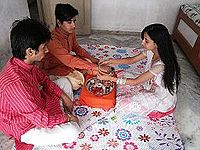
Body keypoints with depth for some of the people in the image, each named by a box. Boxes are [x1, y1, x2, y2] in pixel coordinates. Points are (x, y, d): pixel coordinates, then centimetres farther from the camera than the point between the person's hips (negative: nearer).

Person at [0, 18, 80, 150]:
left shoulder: (26, 62, -13)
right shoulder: (15, 84, -40)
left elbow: (44, 80, 6)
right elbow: (40, 118, -33)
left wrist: (64, 97, 0)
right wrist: (67, 118, -17)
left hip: (36, 106, 8)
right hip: (26, 127, -8)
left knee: (64, 81, 11)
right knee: (72, 130, -23)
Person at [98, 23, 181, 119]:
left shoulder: (161, 65, -36)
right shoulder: (151, 51, -13)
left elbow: (135, 82, -30)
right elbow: (131, 60, 1)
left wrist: (110, 78, -29)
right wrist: (111, 61, -11)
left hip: (162, 100, -7)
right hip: (151, 86, 7)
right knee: (122, 75, 0)